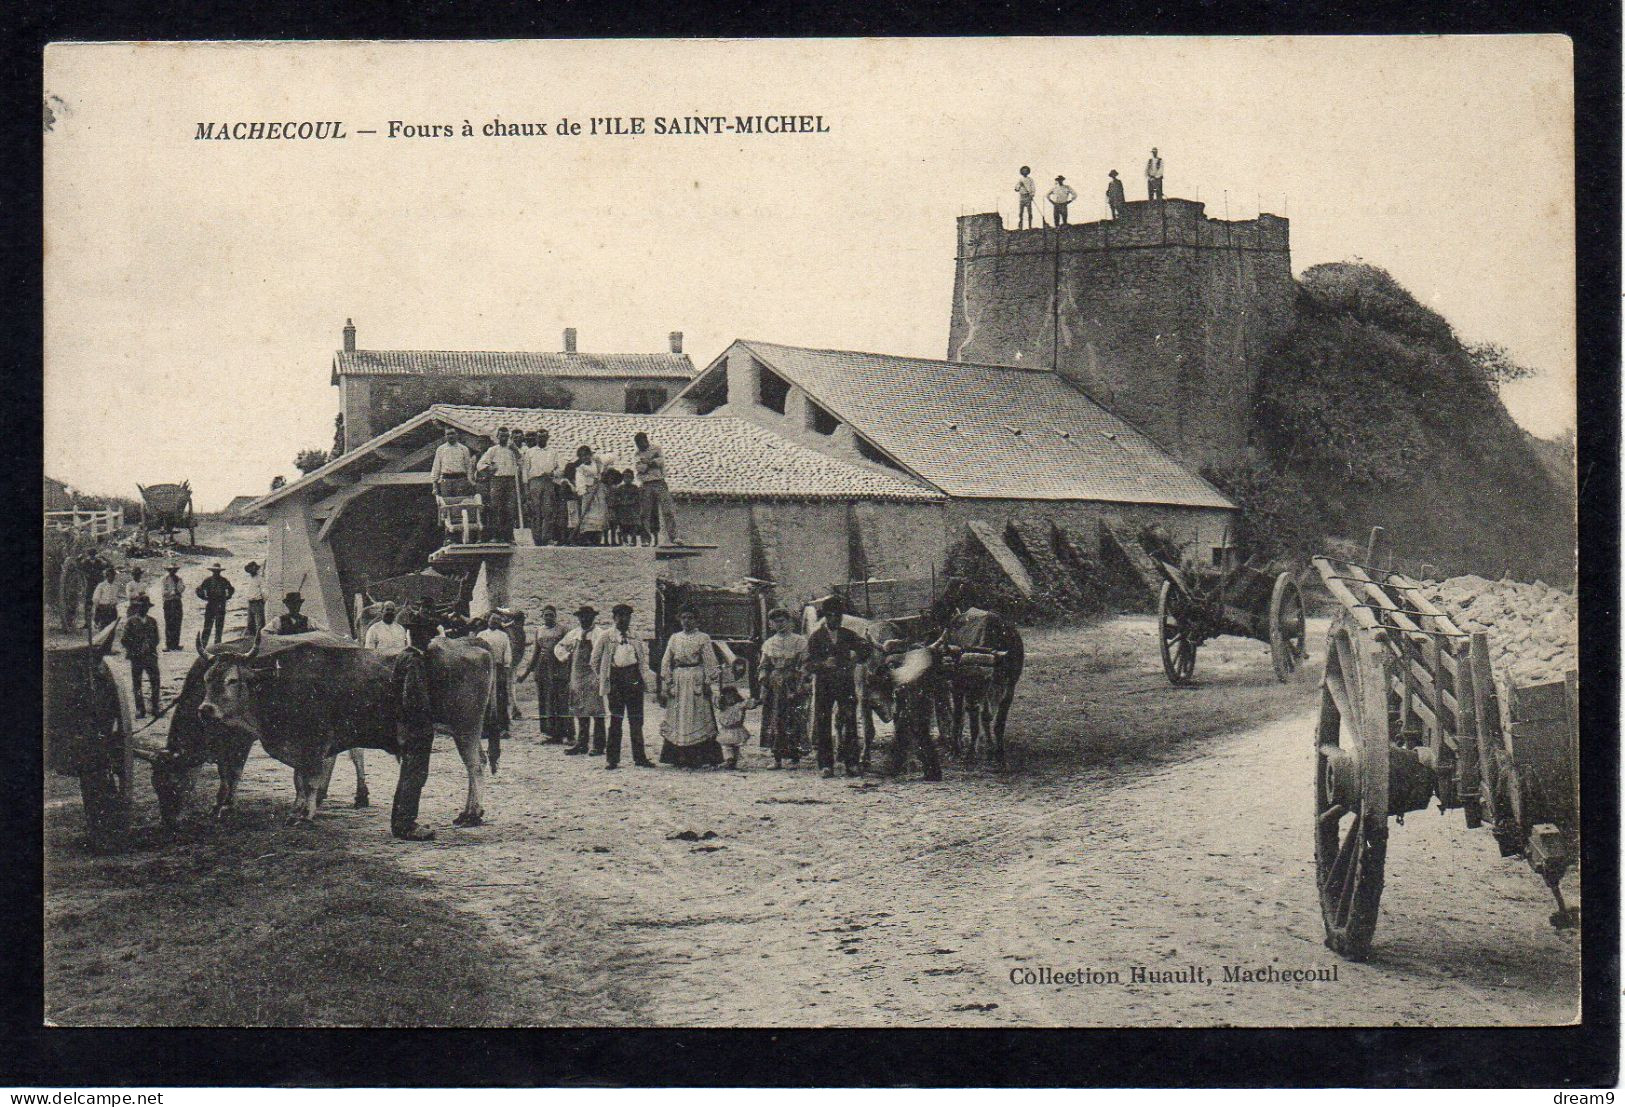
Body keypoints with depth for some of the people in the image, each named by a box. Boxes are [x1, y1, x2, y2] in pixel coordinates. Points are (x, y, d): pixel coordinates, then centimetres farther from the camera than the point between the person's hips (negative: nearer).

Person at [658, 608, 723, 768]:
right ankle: (681, 759, 4)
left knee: (698, 718, -5)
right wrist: (665, 687, 5)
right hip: (678, 681, 3)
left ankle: (699, 758, -3)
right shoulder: (674, 638, 13)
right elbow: (666, 662, 12)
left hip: (696, 681, -3)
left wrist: (708, 683, -9)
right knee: (678, 718, 1)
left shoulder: (703, 638, 4)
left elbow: (710, 662, 0)